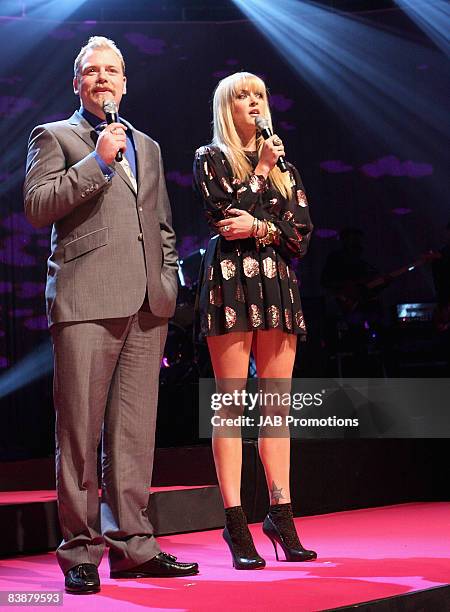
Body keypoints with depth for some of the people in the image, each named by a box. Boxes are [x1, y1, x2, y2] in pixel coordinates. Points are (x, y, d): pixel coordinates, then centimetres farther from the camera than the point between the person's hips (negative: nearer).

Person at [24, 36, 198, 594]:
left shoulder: (148, 146, 24)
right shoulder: (53, 136, 9)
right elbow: (36, 207, -5)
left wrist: (167, 282, 15)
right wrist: (97, 161, -10)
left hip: (146, 305, 5)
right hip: (85, 300, -5)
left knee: (135, 432, 4)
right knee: (79, 431, -5)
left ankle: (131, 544, 8)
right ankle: (80, 550, 0)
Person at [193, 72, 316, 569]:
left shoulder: (283, 166, 21)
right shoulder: (211, 158, 9)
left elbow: (303, 230, 9)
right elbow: (223, 214, -7)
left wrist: (261, 228, -6)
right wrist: (259, 170, -2)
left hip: (278, 282, 4)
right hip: (231, 280, -4)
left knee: (277, 402, 1)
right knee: (232, 402, -7)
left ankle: (282, 517, 4)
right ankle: (236, 525, -8)